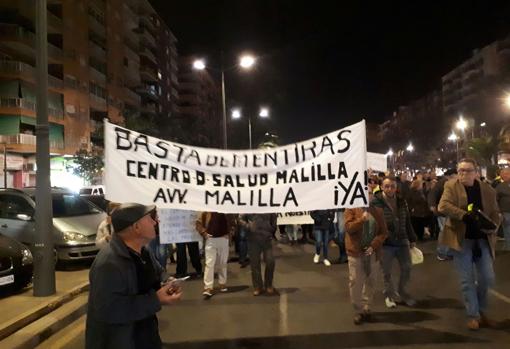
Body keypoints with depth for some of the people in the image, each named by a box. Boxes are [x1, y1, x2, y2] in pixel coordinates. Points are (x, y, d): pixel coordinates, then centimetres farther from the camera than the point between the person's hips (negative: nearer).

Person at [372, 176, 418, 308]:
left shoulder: (402, 201, 6)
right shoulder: (375, 202, -12)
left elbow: (407, 222, 13)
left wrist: (412, 239, 15)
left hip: (402, 241, 4)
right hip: (385, 243, -4)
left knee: (406, 268, 11)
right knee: (387, 272, 9)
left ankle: (402, 292, 35)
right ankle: (389, 294, 31)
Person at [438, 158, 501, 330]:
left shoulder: (487, 189, 3)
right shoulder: (451, 186, -4)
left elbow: (495, 213, 8)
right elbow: (442, 206, -19)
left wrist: (492, 227, -14)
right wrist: (465, 215, -31)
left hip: (483, 239, 3)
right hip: (462, 239, -2)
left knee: (487, 278, 5)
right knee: (467, 280, 2)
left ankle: (482, 309, 30)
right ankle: (473, 315, 16)